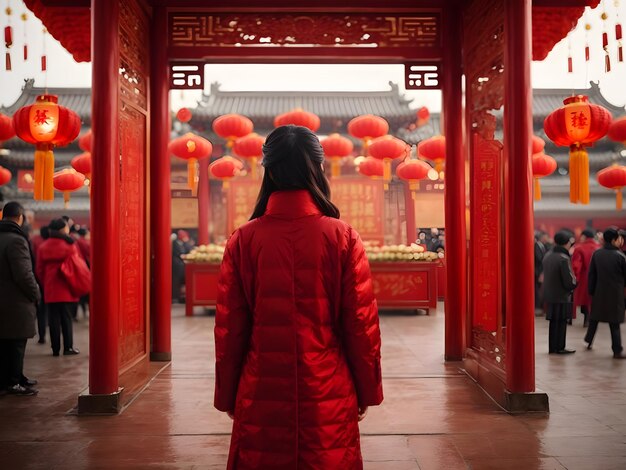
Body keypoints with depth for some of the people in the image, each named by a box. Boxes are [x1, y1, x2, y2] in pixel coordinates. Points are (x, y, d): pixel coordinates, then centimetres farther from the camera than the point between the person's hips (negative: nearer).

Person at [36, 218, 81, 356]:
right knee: (66, 318, 4)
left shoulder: (43, 247, 5)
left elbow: (40, 269, 7)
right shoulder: (69, 245, -7)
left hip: (50, 289, 3)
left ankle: (55, 348, 9)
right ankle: (68, 347, 4)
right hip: (66, 289, -3)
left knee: (53, 319, 7)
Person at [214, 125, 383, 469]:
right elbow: (362, 324, -4)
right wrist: (367, 391, 8)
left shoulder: (243, 240, -6)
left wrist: (228, 396, 11)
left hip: (260, 396, 1)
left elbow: (229, 328, -1)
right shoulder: (343, 238, -8)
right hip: (328, 398, 0)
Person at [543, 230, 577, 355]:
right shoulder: (564, 259, -20)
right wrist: (574, 282, 2)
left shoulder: (547, 255, 4)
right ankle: (559, 347, 11)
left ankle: (552, 348, 23)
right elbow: (569, 282, -20)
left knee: (554, 322, 16)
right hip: (561, 296, -7)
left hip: (549, 295, 7)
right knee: (561, 322, 4)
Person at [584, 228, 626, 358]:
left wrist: (591, 290, 10)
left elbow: (591, 274, 2)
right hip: (615, 293, -3)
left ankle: (589, 341, 28)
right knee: (614, 323, 2)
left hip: (599, 292, 4)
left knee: (594, 318, 20)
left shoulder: (596, 254, -2)